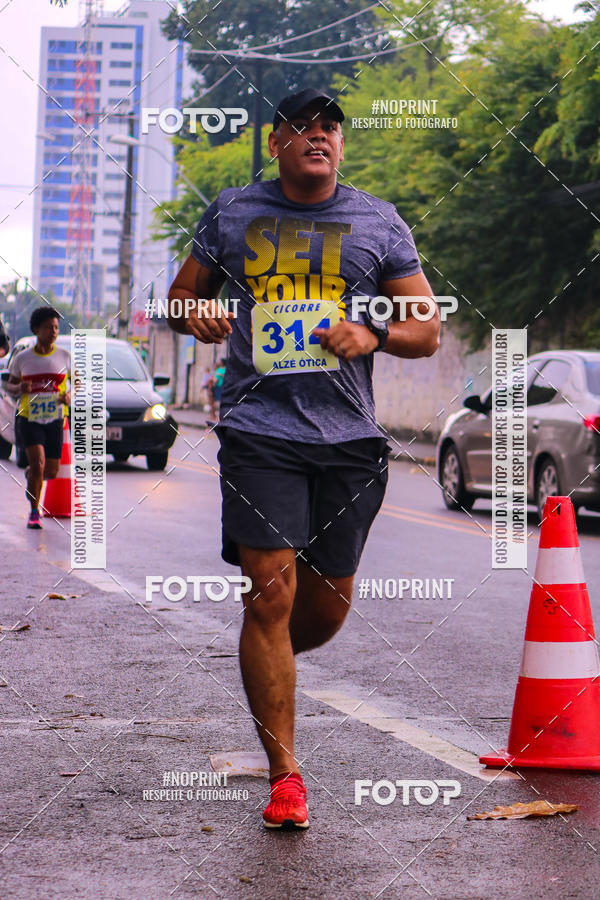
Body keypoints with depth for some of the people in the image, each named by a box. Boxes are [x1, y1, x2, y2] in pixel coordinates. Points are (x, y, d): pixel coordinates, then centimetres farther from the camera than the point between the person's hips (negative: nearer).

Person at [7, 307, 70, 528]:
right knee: (38, 462, -19)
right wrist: (19, 388, -13)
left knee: (51, 472, 4)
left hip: (54, 420, 2)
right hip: (29, 419, -2)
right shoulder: (22, 358, 1)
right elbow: (9, 385, 11)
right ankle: (34, 512, -5)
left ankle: (29, 474, 41)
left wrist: (69, 396, -11)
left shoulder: (64, 356, 2)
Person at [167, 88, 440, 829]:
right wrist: (195, 314, -6)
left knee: (329, 604, 8)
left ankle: (265, 667, 43)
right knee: (271, 594, -12)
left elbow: (429, 330, 10)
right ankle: (284, 775, -4)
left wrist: (374, 334, -12)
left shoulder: (378, 223, 9)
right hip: (259, 428, -2)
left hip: (349, 436, 2)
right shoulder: (231, 213, 9)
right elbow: (181, 294, 18)